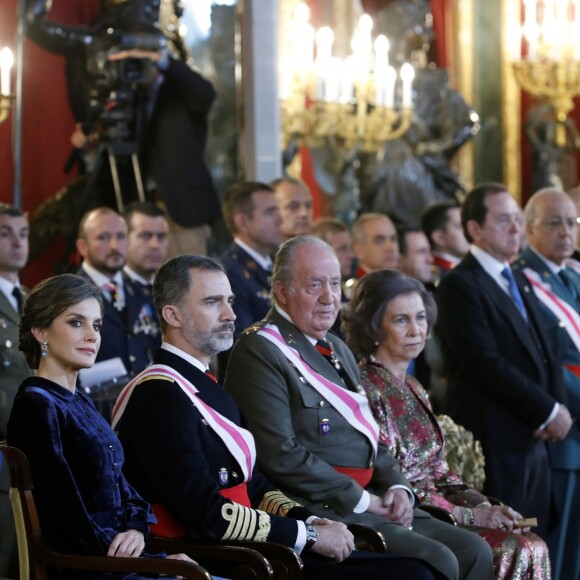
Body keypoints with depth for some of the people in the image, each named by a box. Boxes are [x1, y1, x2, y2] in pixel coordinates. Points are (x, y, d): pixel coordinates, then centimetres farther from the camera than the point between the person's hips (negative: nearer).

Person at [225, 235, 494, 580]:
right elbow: (281, 455, -19)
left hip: (369, 502, 9)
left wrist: (397, 487, 4)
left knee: (474, 552, -4)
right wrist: (360, 499, -14)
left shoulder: (337, 349, 20)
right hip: (320, 510, -9)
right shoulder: (260, 352, -10)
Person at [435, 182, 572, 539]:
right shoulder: (460, 285, -9)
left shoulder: (519, 283, 20)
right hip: (495, 443, -9)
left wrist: (558, 407, 0)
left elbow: (545, 354, 18)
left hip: (534, 441, 9)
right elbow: (486, 364, -17)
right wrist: (548, 412, -13)